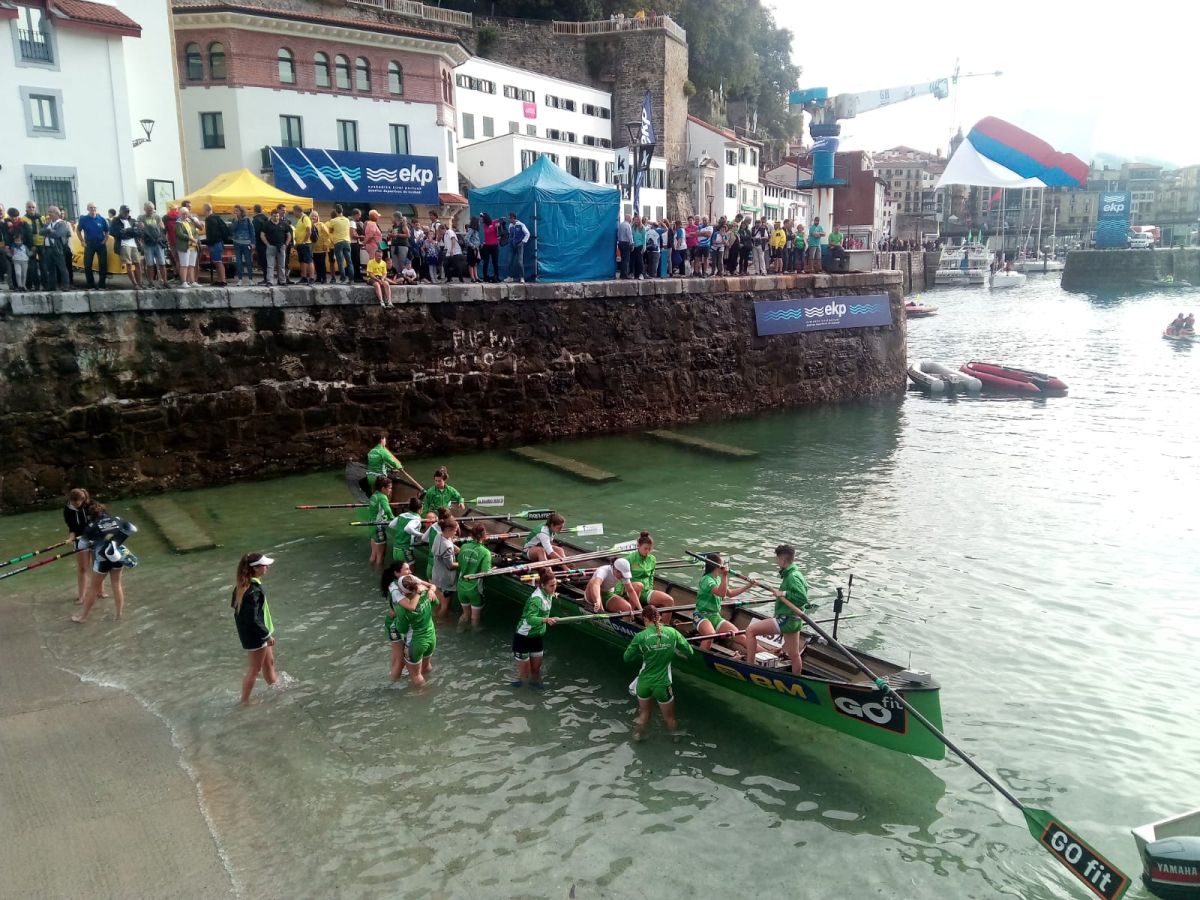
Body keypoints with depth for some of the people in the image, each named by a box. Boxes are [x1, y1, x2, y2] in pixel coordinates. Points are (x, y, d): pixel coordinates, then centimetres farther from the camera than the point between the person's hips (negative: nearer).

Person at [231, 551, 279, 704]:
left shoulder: (243, 584, -2)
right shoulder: (253, 591, -31)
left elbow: (234, 604, 11)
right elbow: (252, 619, -29)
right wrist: (267, 635, -18)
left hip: (247, 632, 9)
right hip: (255, 635, -9)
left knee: (269, 662, 25)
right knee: (254, 669, 11)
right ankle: (245, 701, 26)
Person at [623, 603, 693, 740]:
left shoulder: (641, 636, -11)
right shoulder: (672, 632, -8)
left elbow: (627, 658, -2)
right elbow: (689, 652, 1)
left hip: (644, 683, 0)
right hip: (662, 684, 0)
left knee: (644, 714, 26)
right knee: (670, 718, 21)